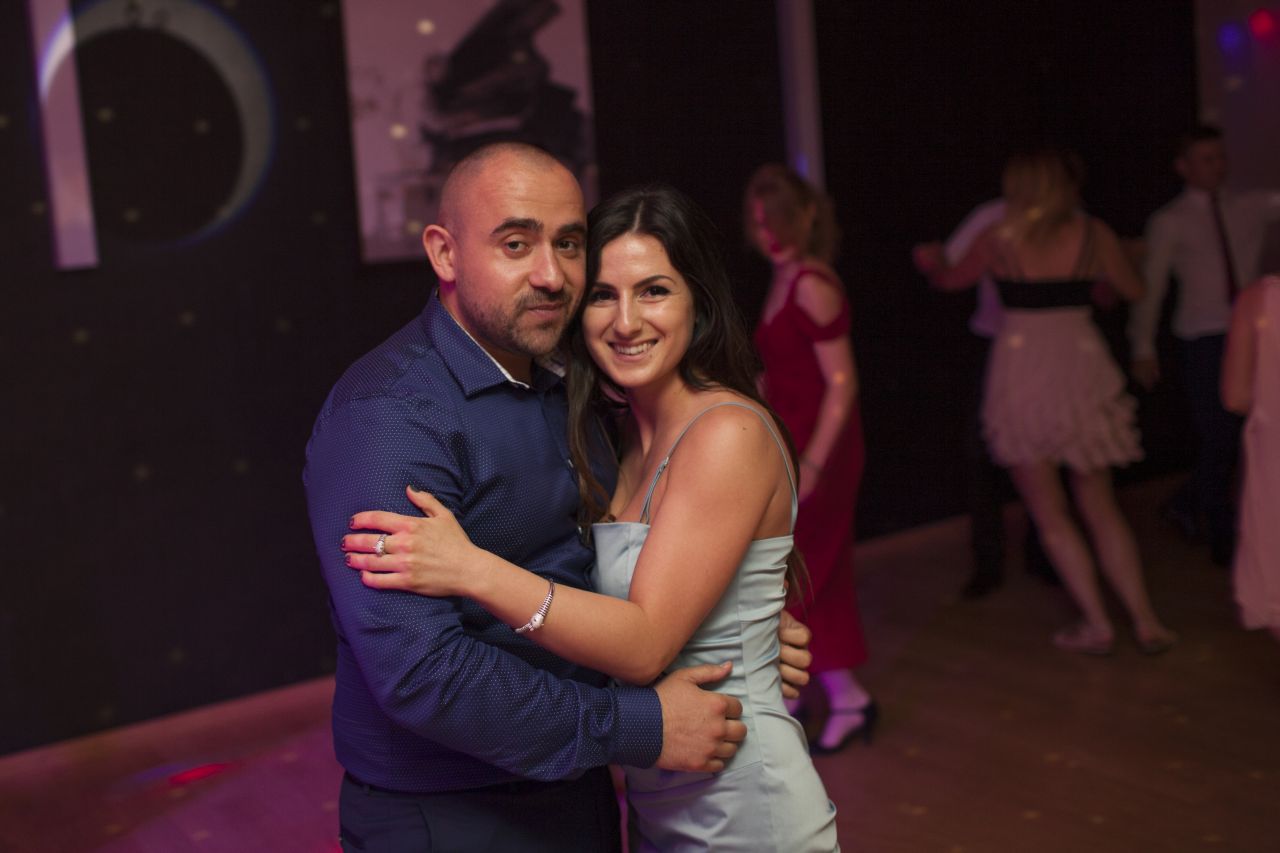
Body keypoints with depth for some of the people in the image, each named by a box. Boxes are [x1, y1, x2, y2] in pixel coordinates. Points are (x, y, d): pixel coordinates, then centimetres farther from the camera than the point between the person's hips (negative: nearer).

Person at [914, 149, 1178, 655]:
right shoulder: (1094, 234, 1)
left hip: (1021, 374, -2)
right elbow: (1133, 290, 14)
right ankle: (1145, 621, 13)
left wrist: (931, 262, 37)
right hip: (1083, 367, 3)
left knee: (1048, 514, 8)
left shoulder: (998, 239, -2)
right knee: (1100, 507, 15)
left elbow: (950, 280, 15)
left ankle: (1097, 625, 7)